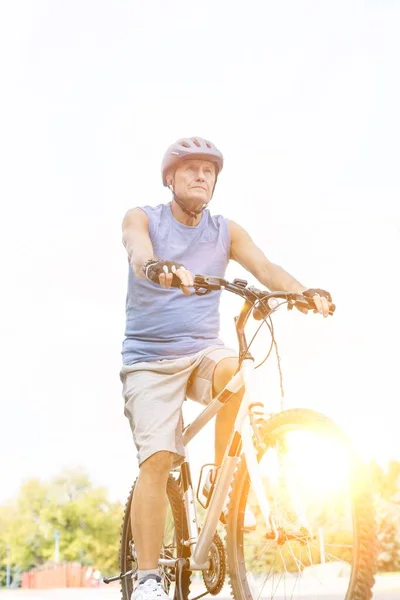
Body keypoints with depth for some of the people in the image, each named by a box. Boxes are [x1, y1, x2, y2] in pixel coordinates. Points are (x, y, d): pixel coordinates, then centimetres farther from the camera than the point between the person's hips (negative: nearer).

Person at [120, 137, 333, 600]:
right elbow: (139, 255, -22)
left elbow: (264, 268, -8)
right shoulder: (142, 219, 1)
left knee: (237, 371, -32)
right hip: (150, 358, -2)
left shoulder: (226, 232, 8)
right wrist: (161, 269, -46)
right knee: (157, 459, -16)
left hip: (203, 351, 2)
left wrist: (306, 293, -29)